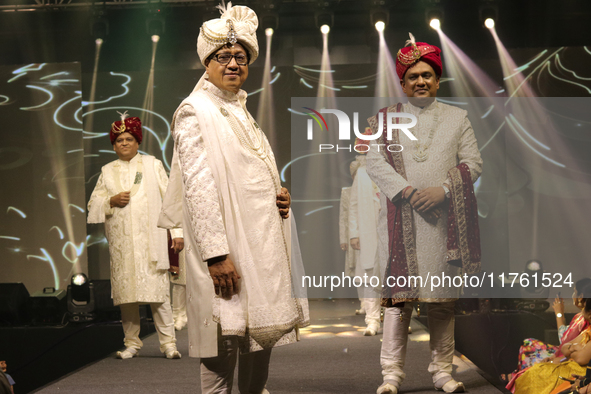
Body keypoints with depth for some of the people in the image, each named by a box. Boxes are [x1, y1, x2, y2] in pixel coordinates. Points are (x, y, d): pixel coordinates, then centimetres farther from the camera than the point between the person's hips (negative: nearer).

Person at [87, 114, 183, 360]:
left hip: (150, 239, -3)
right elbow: (93, 204, 16)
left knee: (157, 290, -9)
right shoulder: (107, 171, 17)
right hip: (121, 242, 3)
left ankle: (168, 342, -6)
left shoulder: (152, 165, 10)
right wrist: (111, 201, -5)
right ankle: (132, 343, 8)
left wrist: (177, 232, -3)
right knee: (126, 292, 0)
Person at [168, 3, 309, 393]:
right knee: (226, 342, -6)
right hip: (228, 245, -8)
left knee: (264, 332, 12)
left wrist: (280, 195, 5)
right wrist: (216, 252, -21)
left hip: (262, 243, 8)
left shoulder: (241, 112, 20)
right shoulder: (195, 110, -5)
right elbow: (199, 185, -14)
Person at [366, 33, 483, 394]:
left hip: (445, 218, 1)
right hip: (400, 219, -1)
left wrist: (442, 190, -9)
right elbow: (375, 162, 2)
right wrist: (406, 191, -12)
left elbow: (474, 162, 7)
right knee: (398, 295, -6)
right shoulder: (386, 118, 13)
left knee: (444, 298, 3)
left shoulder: (457, 117, 15)